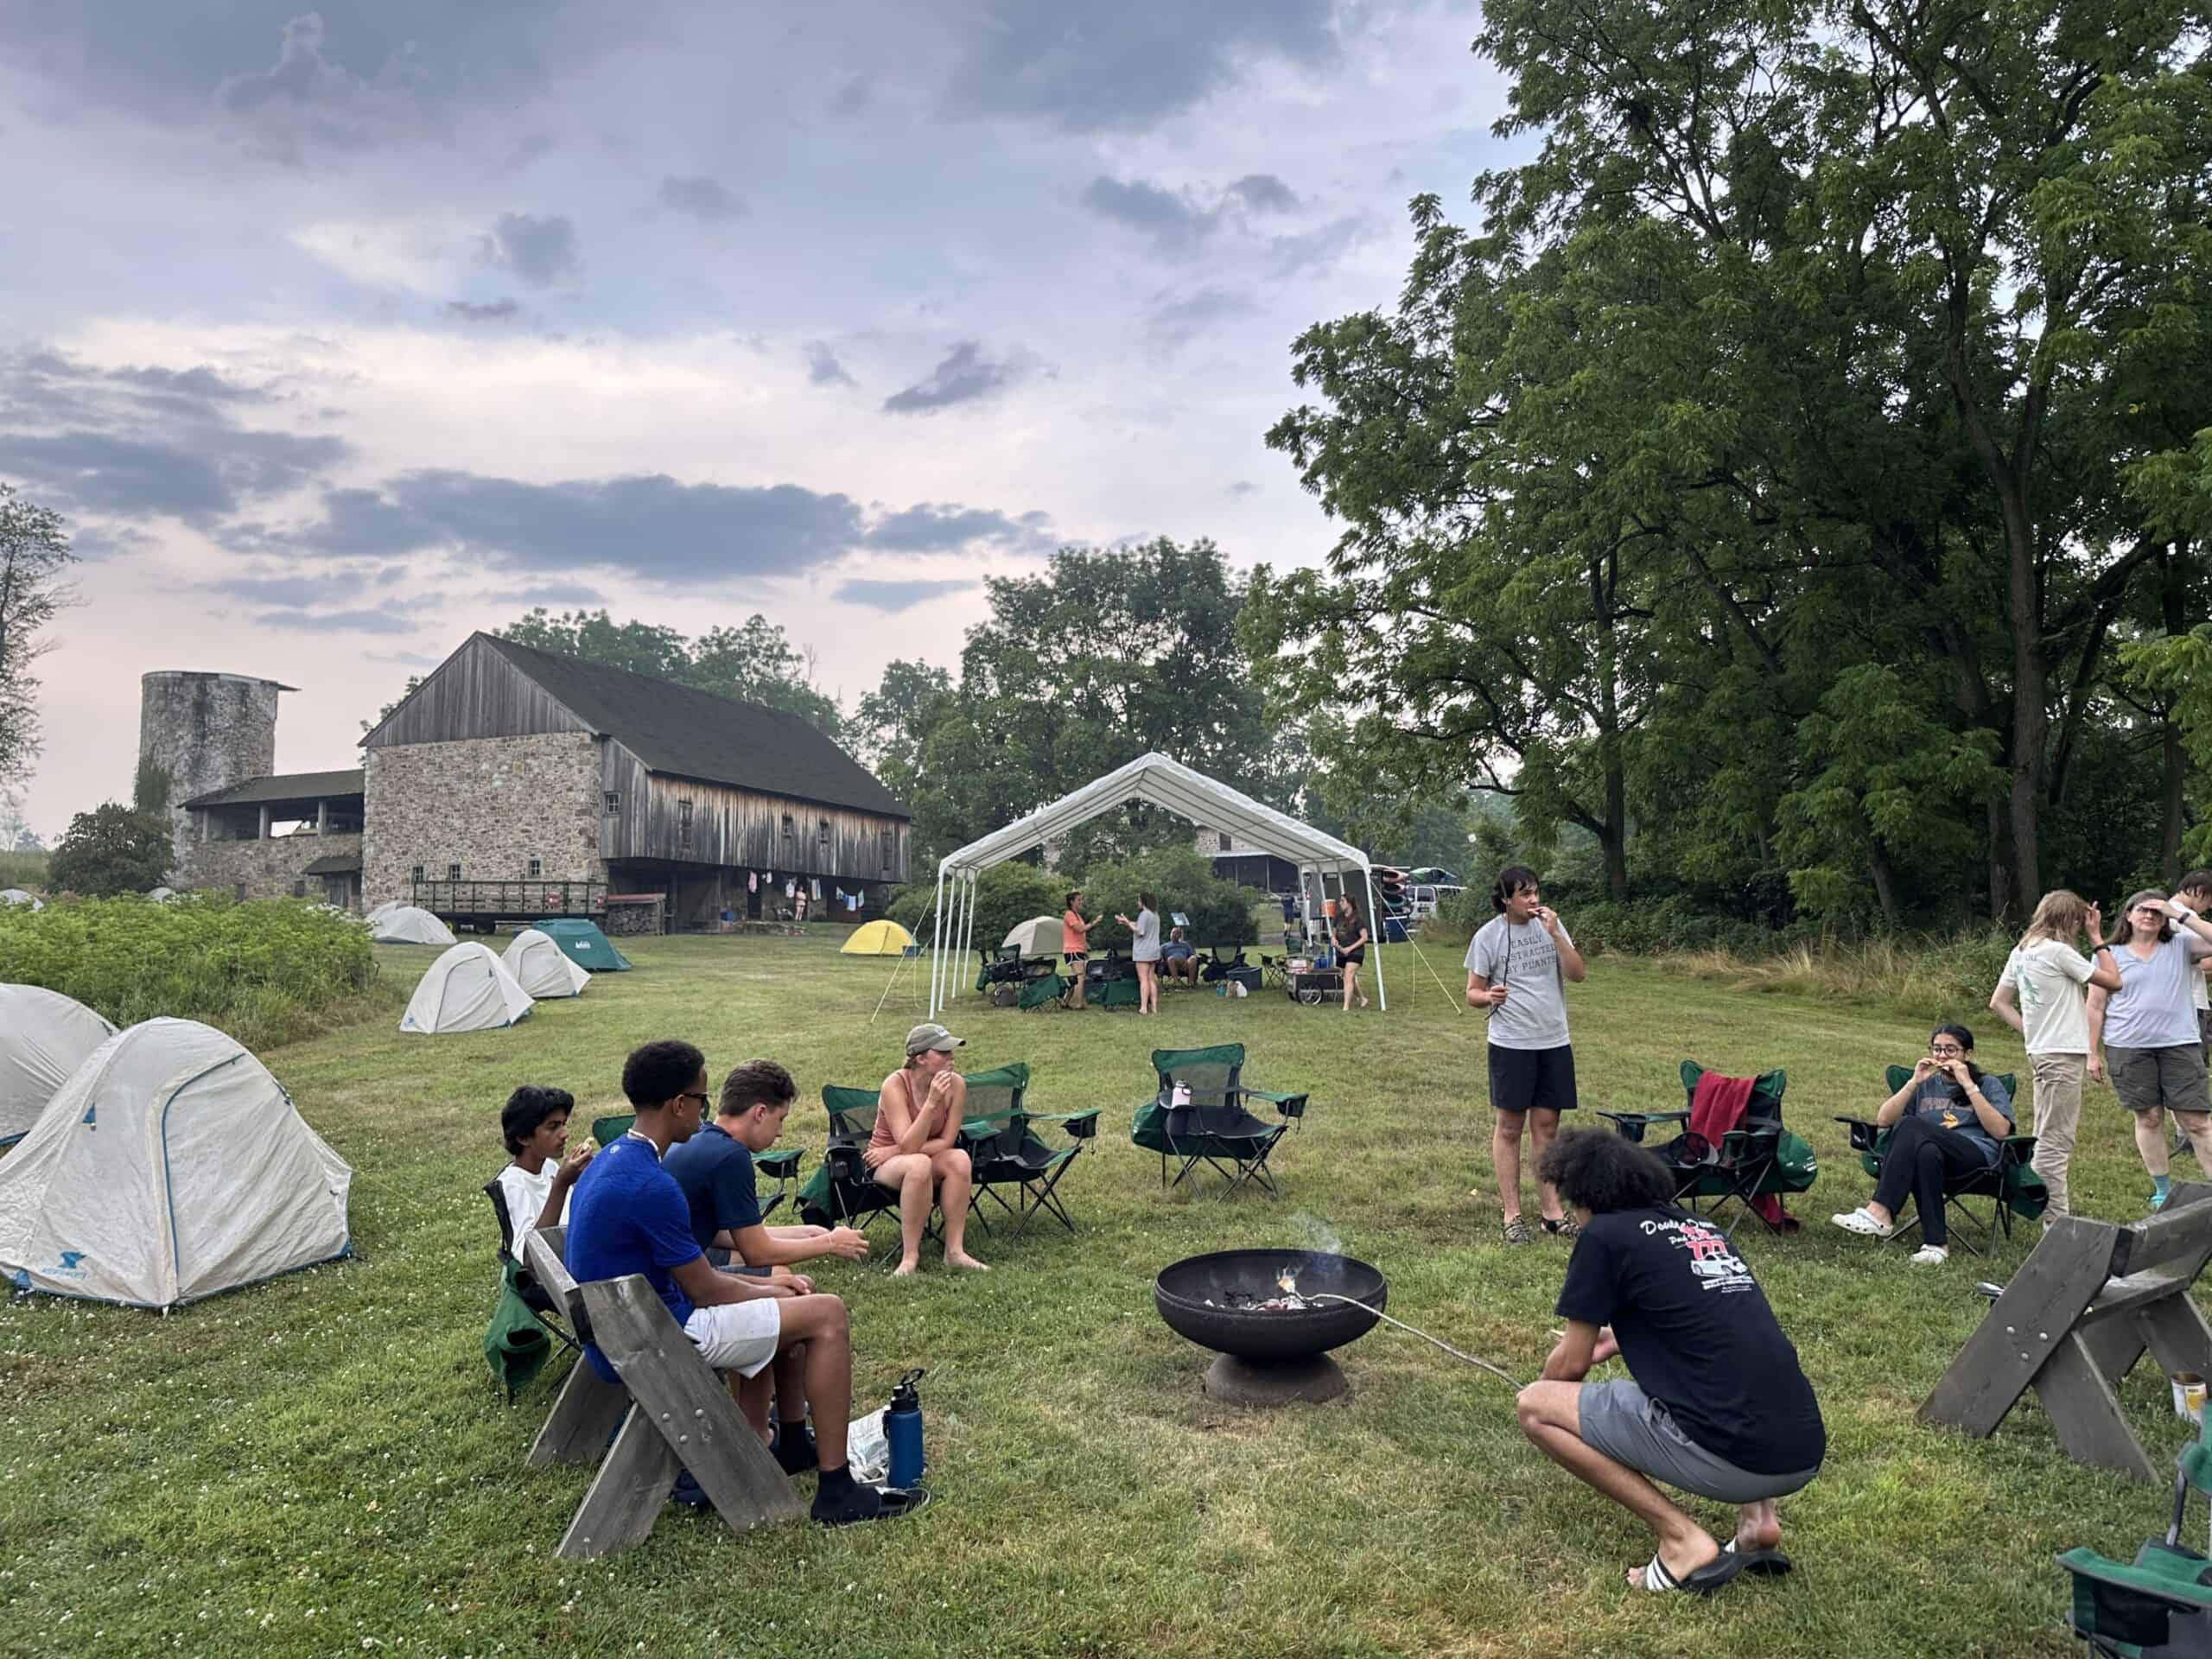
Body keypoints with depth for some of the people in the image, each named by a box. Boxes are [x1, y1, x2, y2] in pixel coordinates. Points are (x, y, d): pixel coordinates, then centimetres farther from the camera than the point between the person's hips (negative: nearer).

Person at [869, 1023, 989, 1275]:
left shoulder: (955, 1084, -13)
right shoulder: (895, 1085, -23)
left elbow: (946, 1142, -11)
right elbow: (909, 1146, -28)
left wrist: (894, 1150, -18)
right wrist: (932, 1102, -38)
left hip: (930, 1159, 4)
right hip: (886, 1168, -4)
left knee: (959, 1158, -30)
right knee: (919, 1163, -37)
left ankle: (955, 1251, -24)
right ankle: (910, 1255, -28)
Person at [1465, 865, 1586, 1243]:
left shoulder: (1550, 924, 4)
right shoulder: (1488, 935, -6)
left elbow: (1578, 974, -3)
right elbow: (1472, 993, -1)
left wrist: (1555, 933, -14)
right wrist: (1489, 997, -23)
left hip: (1554, 1041, 3)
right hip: (1511, 1043, -3)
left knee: (1546, 1126, 9)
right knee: (1509, 1127, 3)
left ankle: (1552, 1211, 17)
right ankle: (1512, 1215, 11)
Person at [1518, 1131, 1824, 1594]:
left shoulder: (1604, 1235, -2)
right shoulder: (1703, 1228, 19)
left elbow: (1570, 1365, 7)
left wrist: (1547, 1395, 29)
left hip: (1731, 1457, -8)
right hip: (1804, 1454, 8)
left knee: (1536, 1407, 4)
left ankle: (1683, 1541, 0)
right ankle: (1758, 1517, 16)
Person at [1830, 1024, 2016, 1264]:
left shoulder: (1988, 1085, 17)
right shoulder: (1926, 1084, 26)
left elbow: (2001, 1131, -3)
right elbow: (1883, 1120, 11)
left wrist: (1969, 1086, -6)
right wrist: (1914, 1083, 4)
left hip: (1976, 1156, -3)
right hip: (1931, 1151, 3)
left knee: (1909, 1125, -32)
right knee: (1927, 1152, -38)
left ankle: (1880, 1213, -40)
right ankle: (1935, 1242, -41)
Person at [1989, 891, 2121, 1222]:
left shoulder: (2021, 952, 10)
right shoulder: (2058, 951, -14)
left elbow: (1998, 1002, 13)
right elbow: (2113, 981, -8)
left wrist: (2031, 1032, 9)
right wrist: (2097, 937, -2)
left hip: (2041, 1051, 9)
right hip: (2063, 1055, -9)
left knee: (2051, 1137, 19)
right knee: (2055, 1141, -5)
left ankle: (2057, 1208, 29)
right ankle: (2056, 1220, -2)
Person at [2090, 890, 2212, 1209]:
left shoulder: (2181, 947, 8)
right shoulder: (2110, 955, 6)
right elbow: (2096, 1007, 6)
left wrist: (2181, 914, -10)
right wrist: (2093, 1054, 3)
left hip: (2180, 1044, 0)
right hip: (2128, 1048, 0)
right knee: (2149, 1118, 6)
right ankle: (2163, 1191, 16)